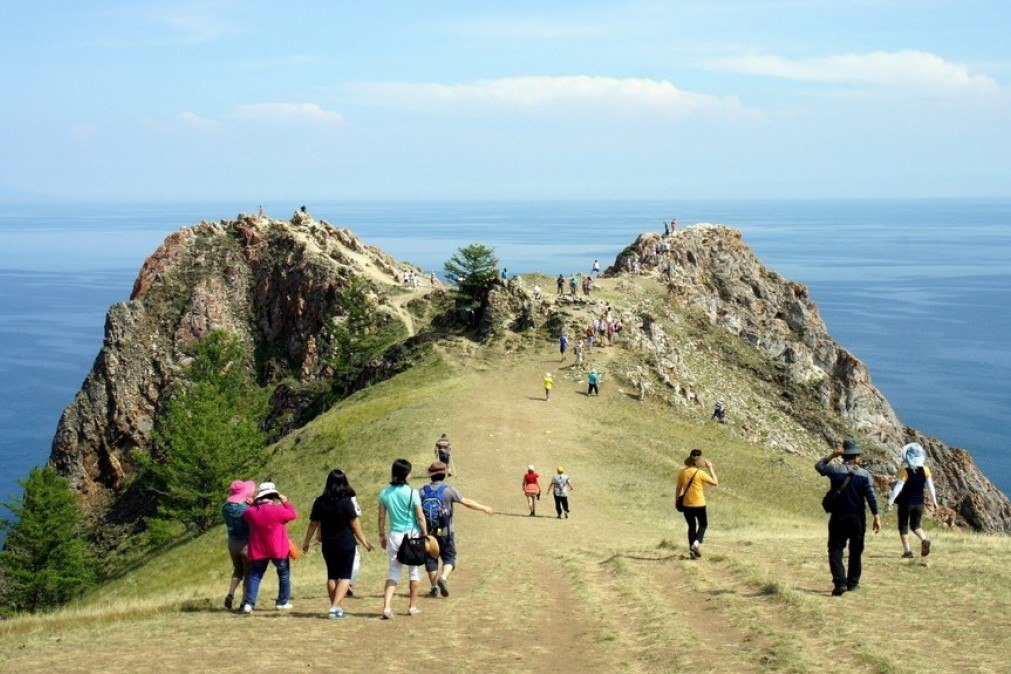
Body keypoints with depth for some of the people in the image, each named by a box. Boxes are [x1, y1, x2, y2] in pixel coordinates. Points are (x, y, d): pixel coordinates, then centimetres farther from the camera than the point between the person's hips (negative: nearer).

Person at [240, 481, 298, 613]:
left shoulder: (251, 511, -3)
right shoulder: (277, 510, -18)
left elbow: (245, 514, 20)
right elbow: (294, 514, -6)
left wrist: (254, 503, 16)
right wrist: (285, 502, 5)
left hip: (257, 551, 4)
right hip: (278, 550, -3)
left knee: (255, 576, 9)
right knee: (284, 574, 16)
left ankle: (248, 603, -5)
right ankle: (282, 602, 19)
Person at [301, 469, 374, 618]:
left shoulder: (320, 502, -2)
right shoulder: (346, 501, -12)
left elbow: (313, 524, 3)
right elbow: (354, 524, -9)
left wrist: (306, 542, 15)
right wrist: (364, 542, 2)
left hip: (328, 545, 4)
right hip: (346, 544, -4)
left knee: (332, 576, 16)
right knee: (345, 576, 1)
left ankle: (335, 607, 22)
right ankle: (335, 607, -13)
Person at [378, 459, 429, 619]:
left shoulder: (385, 493, -1)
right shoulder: (412, 493, -11)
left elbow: (381, 517, 5)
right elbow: (420, 517, -9)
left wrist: (382, 536, 17)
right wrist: (425, 534, 3)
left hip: (395, 535, 3)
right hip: (413, 534, -3)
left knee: (394, 571, 9)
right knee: (414, 570, 13)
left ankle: (387, 607, -5)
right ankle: (412, 606, 19)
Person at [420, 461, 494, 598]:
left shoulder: (422, 491, -2)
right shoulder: (449, 490, -9)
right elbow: (466, 502, -9)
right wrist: (484, 508, 1)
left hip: (428, 532, 2)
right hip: (445, 533, -2)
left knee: (430, 558, 13)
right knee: (449, 557, 9)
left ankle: (434, 587, 14)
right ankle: (443, 578, -15)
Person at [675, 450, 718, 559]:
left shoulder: (682, 472, 0)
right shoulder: (700, 473, -14)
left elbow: (679, 488, 6)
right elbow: (715, 483, -7)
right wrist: (711, 468, -2)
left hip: (686, 505, 4)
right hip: (699, 505, -4)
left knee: (692, 526, 18)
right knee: (703, 524, 16)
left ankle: (692, 550, 15)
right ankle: (697, 543, -7)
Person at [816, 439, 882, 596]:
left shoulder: (835, 470, -5)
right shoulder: (864, 474, -5)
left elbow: (818, 466, 14)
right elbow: (871, 497, -9)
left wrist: (832, 455, 8)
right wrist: (876, 518, -6)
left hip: (838, 517, -1)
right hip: (857, 518, 1)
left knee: (835, 550, 0)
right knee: (855, 551, 16)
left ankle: (840, 582, -14)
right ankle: (853, 582, 24)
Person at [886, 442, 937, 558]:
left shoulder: (905, 471, -17)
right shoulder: (925, 470, -4)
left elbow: (898, 488, -18)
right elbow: (930, 487, 2)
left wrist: (889, 502, -12)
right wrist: (934, 501, 15)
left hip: (906, 503, -4)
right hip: (919, 503, 4)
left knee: (903, 526, 9)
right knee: (915, 525, 20)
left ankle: (907, 551, 6)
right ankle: (924, 540, -8)